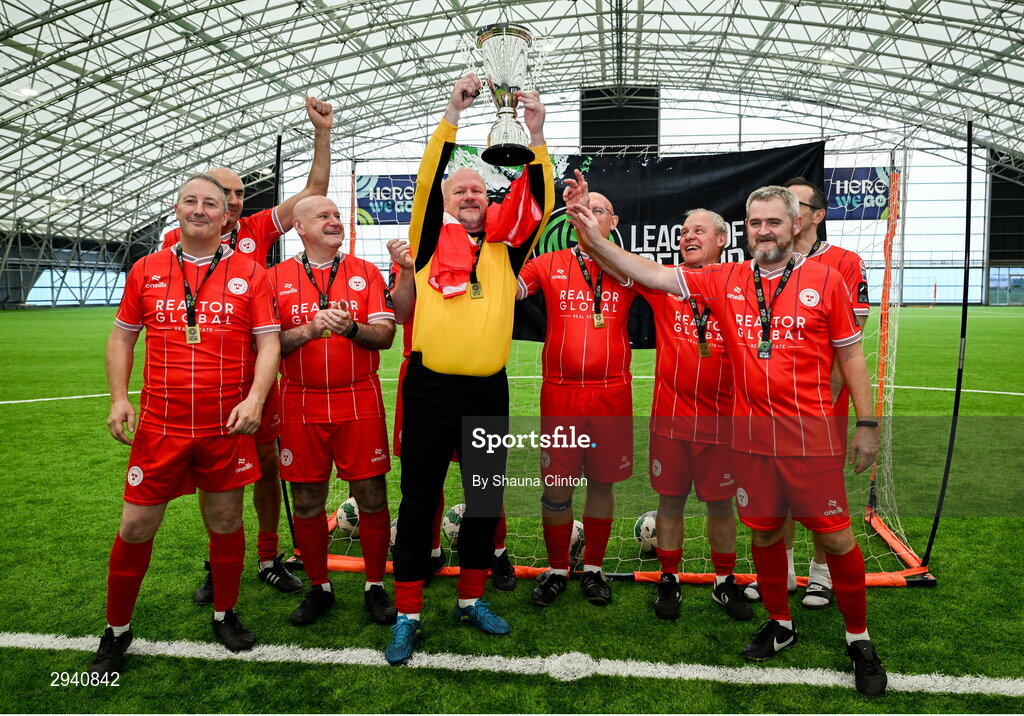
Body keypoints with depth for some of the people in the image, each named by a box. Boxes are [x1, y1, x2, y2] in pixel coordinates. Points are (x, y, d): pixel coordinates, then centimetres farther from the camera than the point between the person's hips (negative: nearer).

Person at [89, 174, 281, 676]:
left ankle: (224, 615, 32)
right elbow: (122, 337, 13)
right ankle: (116, 631, 26)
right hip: (160, 425, 1)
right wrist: (119, 398, 1)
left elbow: (269, 342, -4)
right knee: (136, 527, 5)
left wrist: (254, 397, -18)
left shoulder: (249, 273, 0)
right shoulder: (146, 270, 6)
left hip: (227, 427, -1)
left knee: (226, 522, 11)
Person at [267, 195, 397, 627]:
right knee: (307, 501, 7)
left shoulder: (366, 273, 7)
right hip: (301, 407, 1)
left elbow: (385, 334, -1)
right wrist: (310, 329, -17)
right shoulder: (278, 277, 6)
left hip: (360, 403, 0)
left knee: (371, 496, 2)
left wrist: (351, 328, -20)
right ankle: (319, 588, 26)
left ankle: (375, 587, 19)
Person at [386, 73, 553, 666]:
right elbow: (427, 182, -6)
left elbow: (538, 203, 2)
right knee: (419, 501, 4)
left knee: (487, 500, 12)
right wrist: (454, 113, -10)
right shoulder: (432, 241, 5)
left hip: (489, 391, 3)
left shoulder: (505, 249, 10)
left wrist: (537, 134, -6)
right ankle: (408, 616, 17)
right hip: (430, 388, -3)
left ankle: (471, 600, 31)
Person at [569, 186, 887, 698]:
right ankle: (780, 624, 36)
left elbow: (852, 357, 3)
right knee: (763, 531, 14)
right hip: (752, 435, 3)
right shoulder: (726, 281, 4)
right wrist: (596, 241, -7)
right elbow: (653, 275, 2)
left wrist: (866, 424, 1)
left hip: (813, 435, -2)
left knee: (835, 536, 3)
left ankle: (859, 640, 25)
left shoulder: (825, 281, -2)